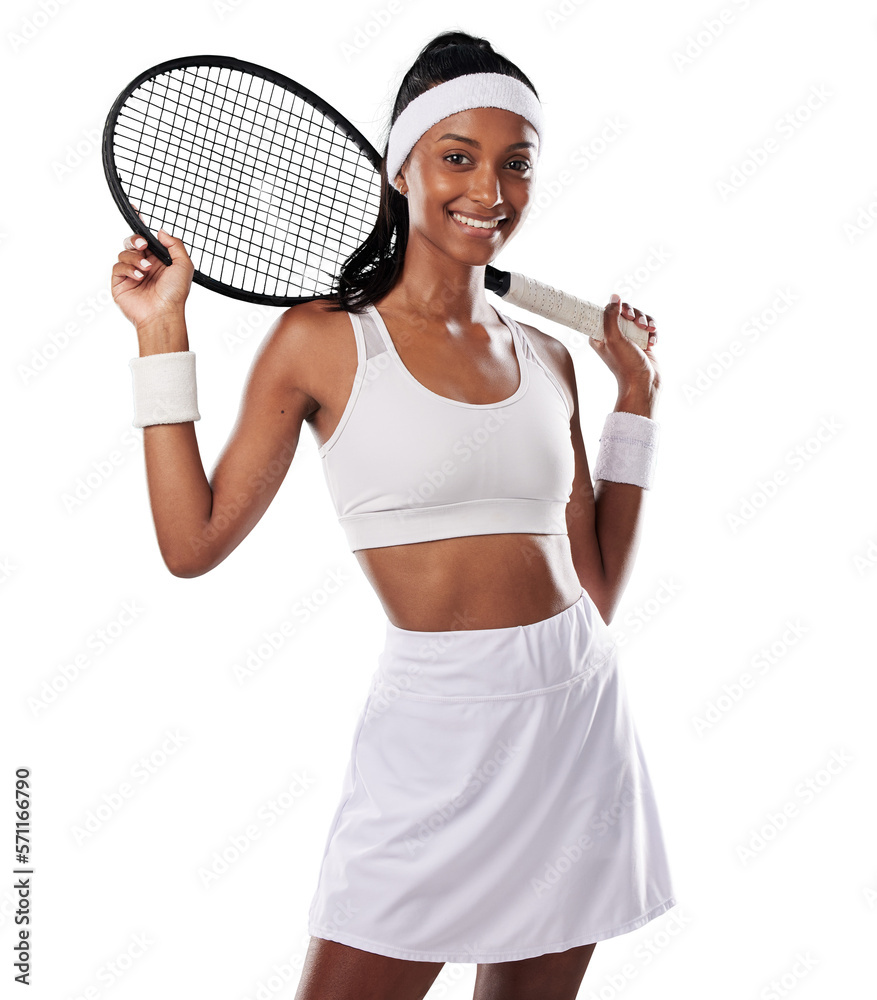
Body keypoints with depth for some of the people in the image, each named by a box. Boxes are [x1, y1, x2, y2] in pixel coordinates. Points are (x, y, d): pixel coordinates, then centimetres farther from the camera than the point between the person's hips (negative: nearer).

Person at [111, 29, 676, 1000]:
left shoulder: (546, 359, 8)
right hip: (436, 727, -4)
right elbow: (193, 543, -5)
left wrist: (637, 396, 9)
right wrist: (161, 333, -6)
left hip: (580, 717, 5)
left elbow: (595, 586, 9)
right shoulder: (321, 340, -4)